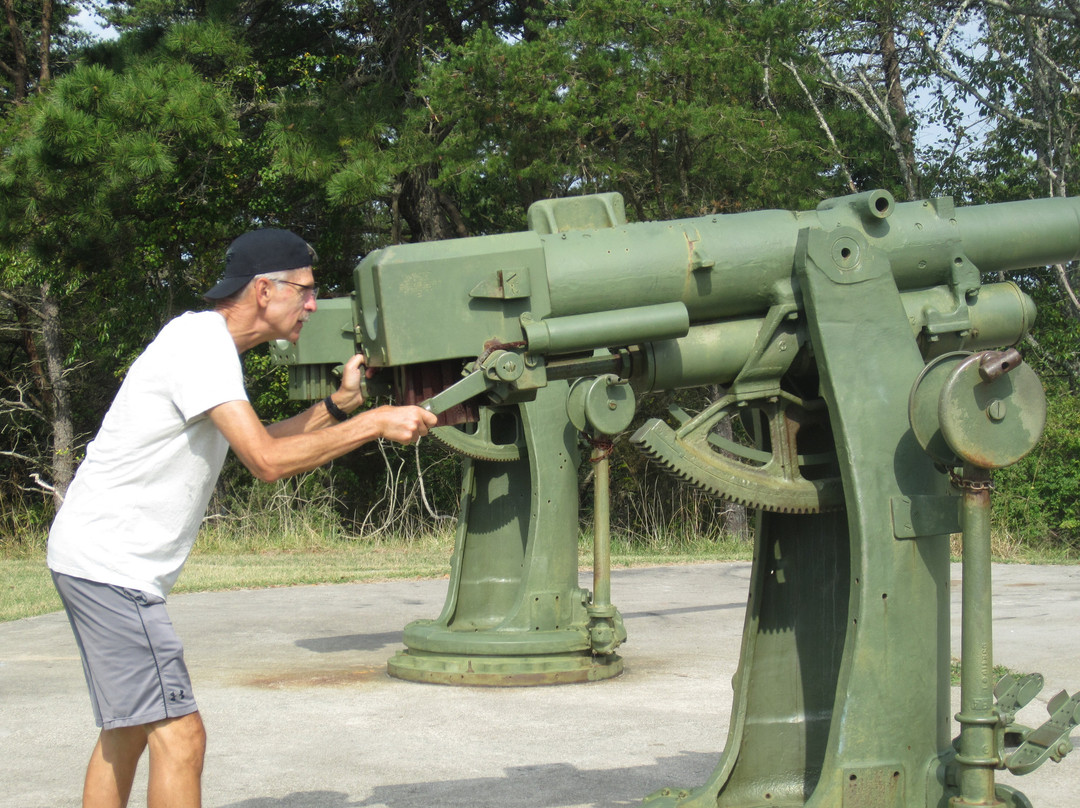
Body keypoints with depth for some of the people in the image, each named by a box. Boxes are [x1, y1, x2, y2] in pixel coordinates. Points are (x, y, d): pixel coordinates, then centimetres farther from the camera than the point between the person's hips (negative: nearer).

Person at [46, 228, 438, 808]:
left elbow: (253, 445, 22)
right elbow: (268, 461, -24)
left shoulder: (211, 344, 15)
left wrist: (337, 406, 12)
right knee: (178, 734, -13)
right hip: (109, 562, -11)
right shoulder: (199, 343, -17)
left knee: (127, 730, 19)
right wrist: (374, 424, -19)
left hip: (101, 562, 11)